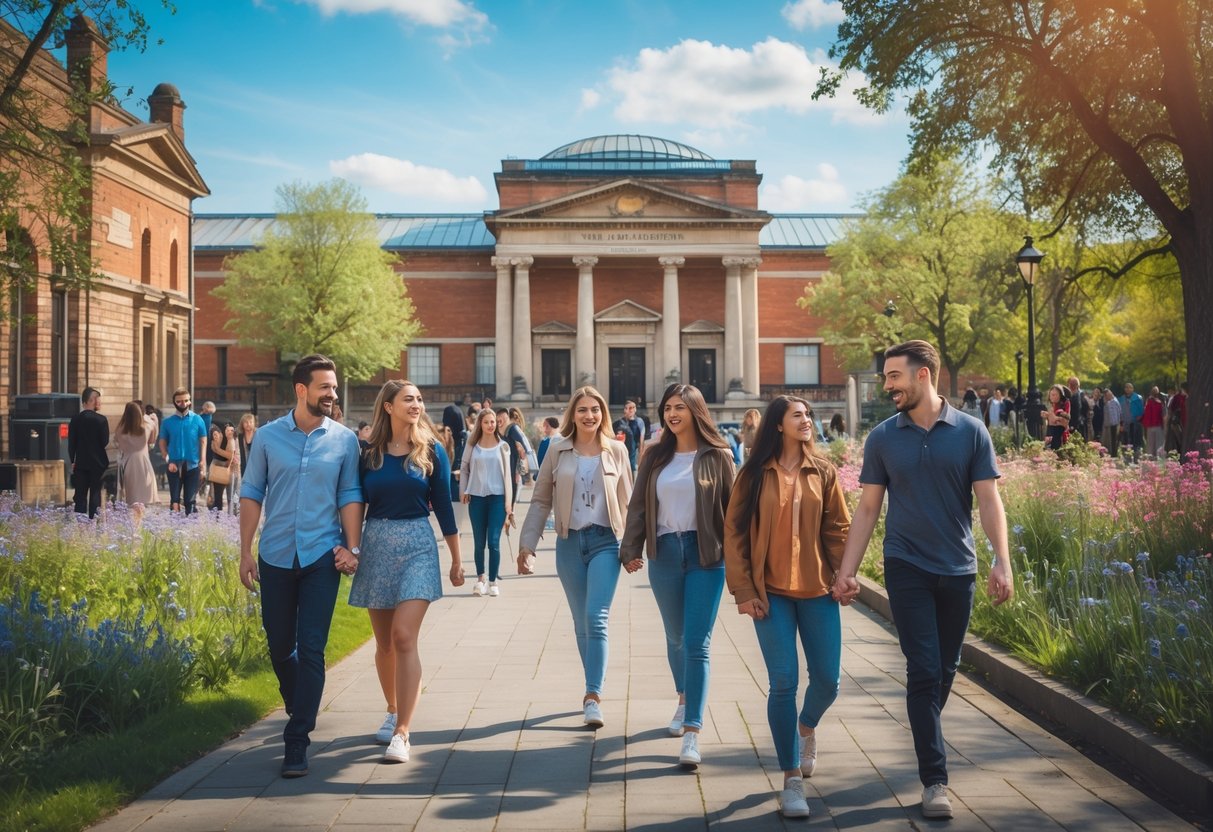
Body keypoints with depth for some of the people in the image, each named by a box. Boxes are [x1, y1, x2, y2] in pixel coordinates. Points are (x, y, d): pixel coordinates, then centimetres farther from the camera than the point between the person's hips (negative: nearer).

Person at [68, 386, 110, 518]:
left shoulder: (75, 419, 0)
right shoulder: (101, 419, -10)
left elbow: (71, 443, 3)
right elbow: (105, 442, -9)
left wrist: (73, 461, 10)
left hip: (80, 462, 3)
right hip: (98, 462, -2)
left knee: (80, 494, 6)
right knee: (95, 493, 4)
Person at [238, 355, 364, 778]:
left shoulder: (344, 440, 0)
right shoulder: (268, 437, 1)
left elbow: (350, 496, 3)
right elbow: (251, 495, 4)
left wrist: (352, 547, -6)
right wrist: (245, 551, 0)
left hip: (322, 556, -1)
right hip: (276, 555, 2)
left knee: (311, 649, -5)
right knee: (279, 645, 13)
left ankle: (297, 742, 1)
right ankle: (297, 708, 41)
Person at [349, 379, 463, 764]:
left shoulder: (432, 451, 0)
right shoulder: (369, 453, 3)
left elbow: (443, 506, 4)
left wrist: (457, 559, 6)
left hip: (417, 547, -2)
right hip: (376, 546, 2)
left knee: (404, 637, -14)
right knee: (384, 642, 11)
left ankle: (402, 733, -12)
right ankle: (393, 712, 32)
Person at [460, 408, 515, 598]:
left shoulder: (502, 446, 4)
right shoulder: (472, 445, 5)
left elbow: (507, 474, 4)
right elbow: (464, 469, 12)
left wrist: (508, 501, -1)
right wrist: (464, 491, 0)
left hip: (497, 497, -1)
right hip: (477, 497, 1)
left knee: (493, 541, -6)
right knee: (479, 542, 7)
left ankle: (493, 581, 2)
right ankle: (481, 577, 21)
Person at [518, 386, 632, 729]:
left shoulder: (616, 451, 3)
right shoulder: (557, 450, 3)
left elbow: (626, 502, 7)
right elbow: (541, 501, 5)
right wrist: (527, 544, 1)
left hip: (605, 542, -2)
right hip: (569, 543, 2)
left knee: (596, 620, -13)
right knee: (581, 624, 10)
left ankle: (593, 696, -11)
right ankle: (594, 687, 23)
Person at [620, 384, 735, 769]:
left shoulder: (717, 456, -1)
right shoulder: (656, 457, 8)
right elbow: (639, 506, 8)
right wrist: (631, 549, -1)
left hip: (705, 554, -4)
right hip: (664, 552, 4)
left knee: (697, 644, -8)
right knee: (675, 637, 16)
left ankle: (692, 733, -10)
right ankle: (684, 700, 40)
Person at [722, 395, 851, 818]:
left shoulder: (823, 473, 5)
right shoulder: (755, 474, 0)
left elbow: (839, 529, 7)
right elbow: (734, 533, 0)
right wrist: (743, 590, -6)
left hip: (817, 591, 2)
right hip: (771, 592, -2)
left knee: (827, 680, 6)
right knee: (784, 682, -5)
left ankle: (807, 728, 41)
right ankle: (792, 779, 6)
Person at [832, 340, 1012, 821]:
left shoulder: (970, 432, -1)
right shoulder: (883, 438, 0)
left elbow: (988, 501, -3)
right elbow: (867, 509, 3)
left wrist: (1002, 561, -14)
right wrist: (847, 570, -1)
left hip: (957, 569, 1)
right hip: (907, 568, -1)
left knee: (945, 669, 12)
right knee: (923, 670, -5)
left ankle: (926, 740, 35)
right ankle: (934, 779, 0)